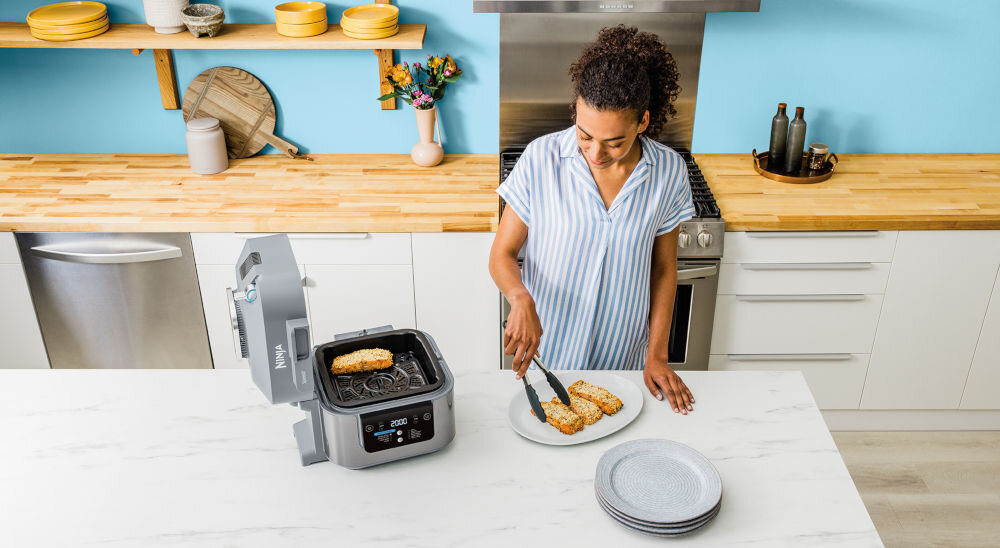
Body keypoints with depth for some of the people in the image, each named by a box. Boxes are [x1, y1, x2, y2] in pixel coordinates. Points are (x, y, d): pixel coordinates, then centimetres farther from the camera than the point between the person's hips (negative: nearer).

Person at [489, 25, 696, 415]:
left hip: (623, 358, 2)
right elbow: (502, 255, -11)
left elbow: (664, 269, 0)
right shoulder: (541, 160, -17)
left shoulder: (668, 172, -12)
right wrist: (521, 300, -31)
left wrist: (657, 356, -2)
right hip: (546, 351, -1)